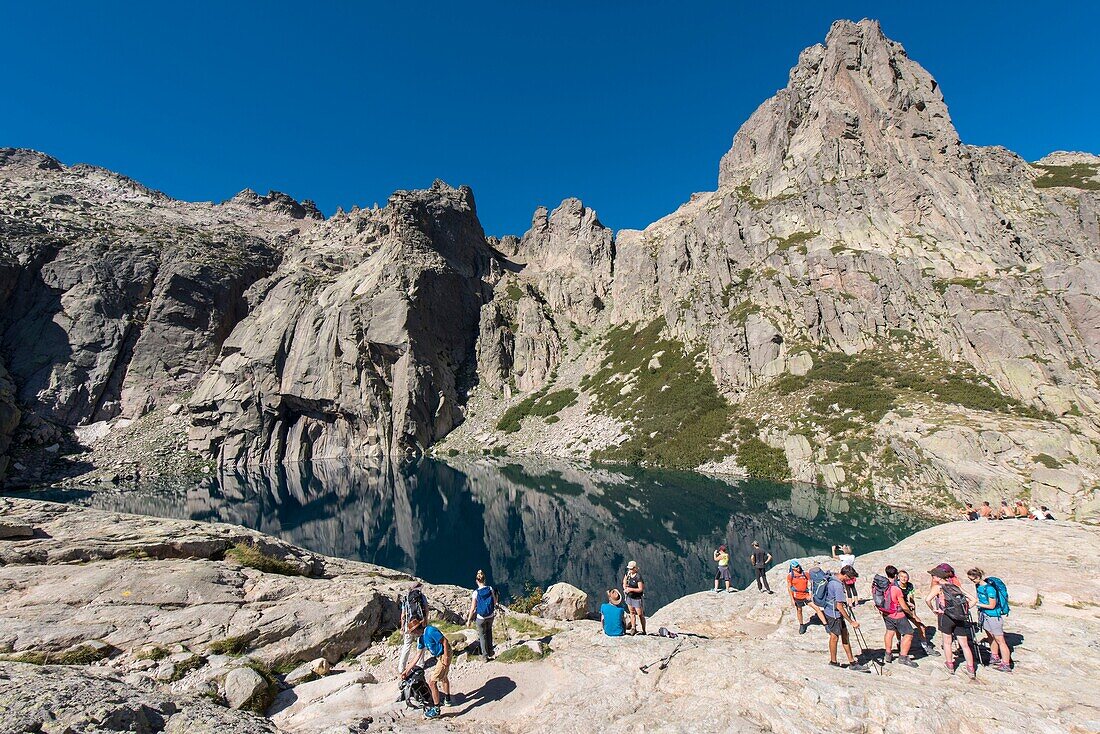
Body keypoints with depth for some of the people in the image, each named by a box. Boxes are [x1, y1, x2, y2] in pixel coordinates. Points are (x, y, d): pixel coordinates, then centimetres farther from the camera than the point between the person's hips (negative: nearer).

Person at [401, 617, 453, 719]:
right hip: (439, 657, 10)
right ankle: (447, 700, 50)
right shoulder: (421, 638, 7)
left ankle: (436, 710, 6)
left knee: (432, 682, -6)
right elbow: (417, 657, 12)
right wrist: (407, 671, 13)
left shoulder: (430, 631, -23)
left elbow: (445, 642, -25)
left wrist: (446, 657, -23)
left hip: (444, 656, -10)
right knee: (443, 677, 29)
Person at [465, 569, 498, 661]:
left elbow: (473, 608, -12)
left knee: (482, 636, 17)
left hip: (481, 618, -3)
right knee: (489, 633, 27)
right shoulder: (490, 589, -12)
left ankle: (486, 656, 25)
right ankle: (490, 653, 36)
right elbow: (495, 602, 0)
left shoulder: (476, 593, -19)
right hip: (490, 616, 3)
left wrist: (469, 620, 0)